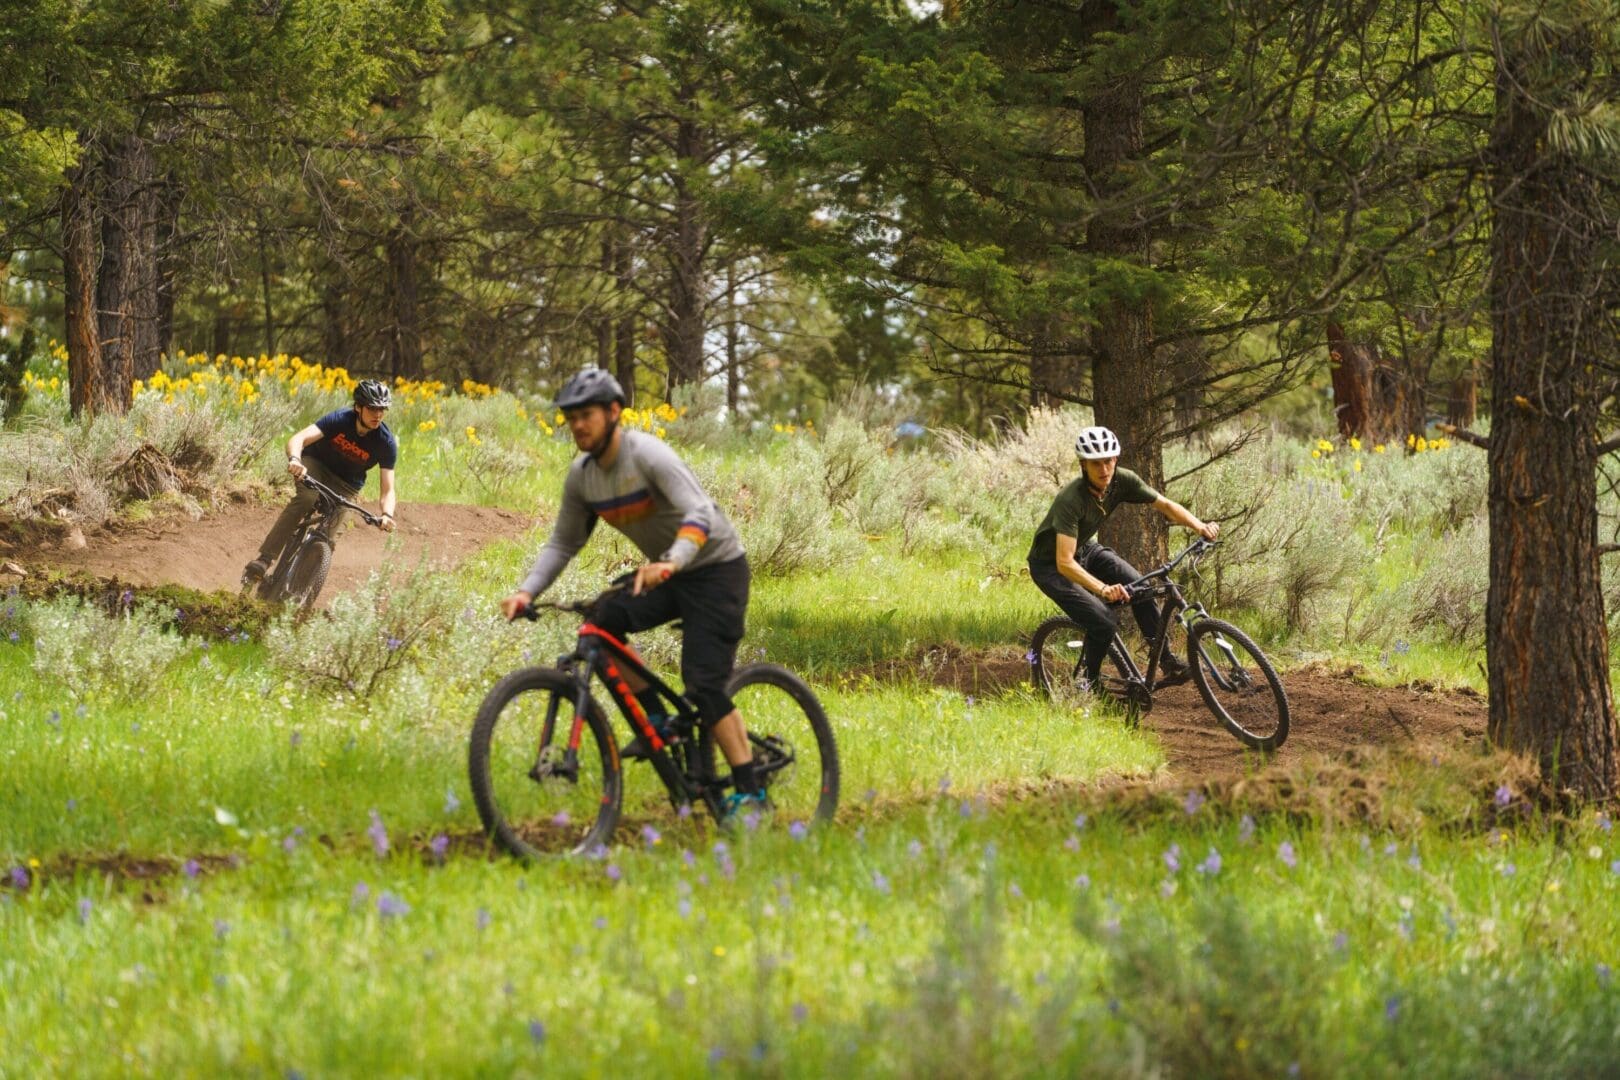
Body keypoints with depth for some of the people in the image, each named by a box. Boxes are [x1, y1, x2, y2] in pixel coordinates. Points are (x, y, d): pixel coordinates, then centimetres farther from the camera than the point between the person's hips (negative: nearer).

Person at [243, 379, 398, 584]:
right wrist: (294, 460, -59)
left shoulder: (387, 443, -21)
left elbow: (387, 489, -21)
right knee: (306, 498, -34)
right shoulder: (340, 419, -26)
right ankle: (263, 561, -38)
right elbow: (298, 439, -36)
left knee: (328, 537, -14)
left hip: (346, 485, 2)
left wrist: (387, 515, -43)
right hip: (316, 464, -2)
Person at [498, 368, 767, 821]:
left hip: (716, 568, -7)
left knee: (704, 683, -16)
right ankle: (656, 720, -2)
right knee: (601, 623, -17)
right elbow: (562, 543, 6)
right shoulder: (581, 476, -2)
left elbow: (701, 514, -36)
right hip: (665, 575, 7)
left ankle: (750, 792, -10)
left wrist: (671, 562, -54)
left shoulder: (648, 455, -24)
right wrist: (526, 592, -10)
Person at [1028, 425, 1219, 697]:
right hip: (1050, 565, -6)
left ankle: (1168, 664, -4)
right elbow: (1065, 563, -40)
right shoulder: (1071, 500, -36)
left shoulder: (1122, 481, -18)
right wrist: (1103, 589, -53)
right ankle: (1087, 685, 1)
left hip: (1085, 551, 6)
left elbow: (1165, 505, -9)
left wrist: (1199, 526, -27)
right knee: (1104, 620, -22)